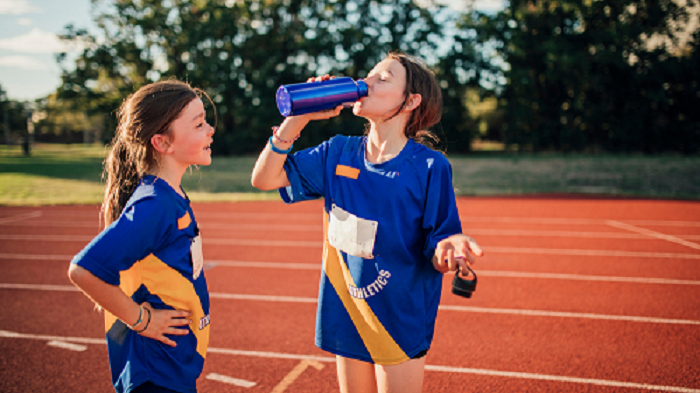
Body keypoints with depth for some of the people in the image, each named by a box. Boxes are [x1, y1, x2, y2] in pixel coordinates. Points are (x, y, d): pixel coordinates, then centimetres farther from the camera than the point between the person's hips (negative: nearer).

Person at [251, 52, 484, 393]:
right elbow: (264, 178, 0)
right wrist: (298, 117, -7)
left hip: (401, 319, -4)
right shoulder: (338, 153, 1)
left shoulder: (430, 166, -12)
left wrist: (448, 251, -35)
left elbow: (436, 255, -11)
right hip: (347, 315, 4)